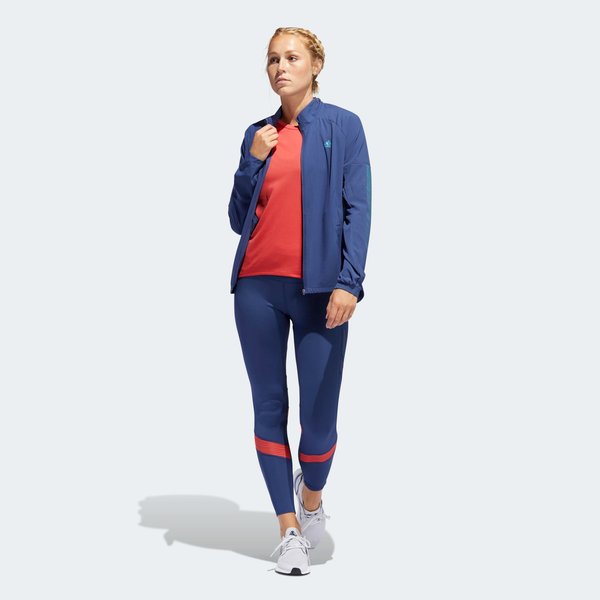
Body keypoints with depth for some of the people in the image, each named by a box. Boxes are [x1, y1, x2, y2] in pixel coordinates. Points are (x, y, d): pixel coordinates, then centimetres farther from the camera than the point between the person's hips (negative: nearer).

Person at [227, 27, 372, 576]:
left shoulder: (343, 127, 3)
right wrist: (253, 161, 0)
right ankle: (289, 530, 17)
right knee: (270, 407, 5)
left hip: (318, 289, -3)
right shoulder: (258, 135, 14)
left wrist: (349, 282, -15)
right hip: (258, 286, 4)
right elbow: (238, 219, 14)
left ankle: (311, 495, 28)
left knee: (319, 415, -3)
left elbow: (358, 208, -4)